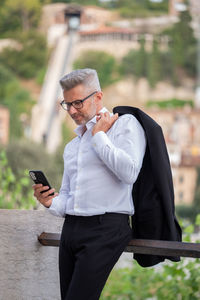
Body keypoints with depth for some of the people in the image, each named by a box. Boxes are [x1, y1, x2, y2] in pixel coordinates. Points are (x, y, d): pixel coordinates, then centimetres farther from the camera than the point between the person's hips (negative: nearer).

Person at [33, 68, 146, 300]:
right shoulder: (71, 146, 25)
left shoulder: (125, 124, 3)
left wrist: (99, 136, -5)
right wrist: (51, 203, 4)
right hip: (70, 229, 8)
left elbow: (129, 172, -14)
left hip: (105, 228, -8)